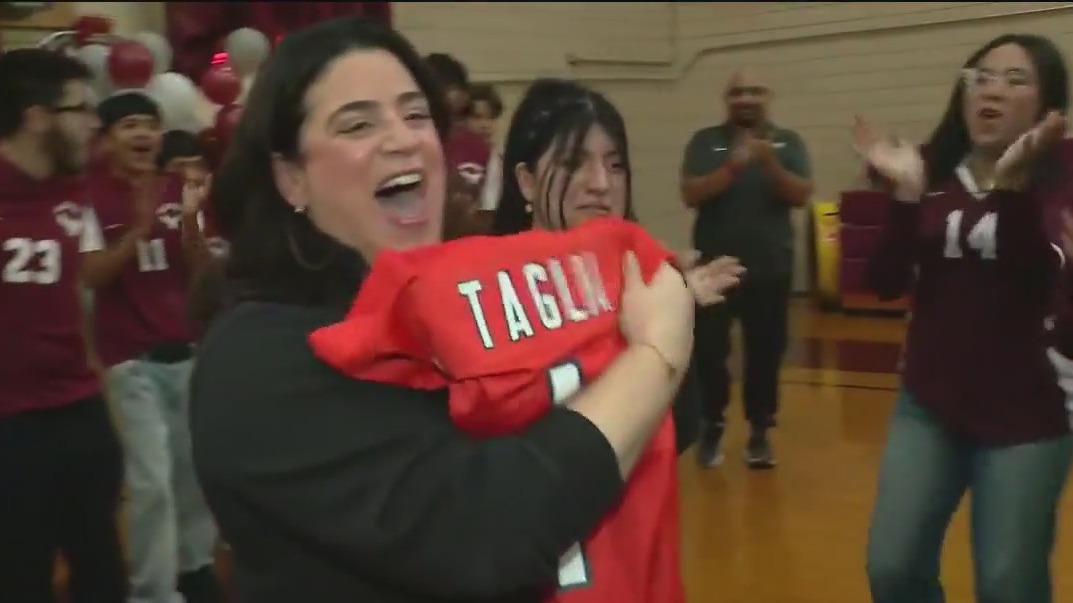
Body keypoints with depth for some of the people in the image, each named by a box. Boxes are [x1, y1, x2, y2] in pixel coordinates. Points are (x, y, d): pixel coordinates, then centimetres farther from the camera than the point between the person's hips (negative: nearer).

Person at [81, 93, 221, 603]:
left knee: (196, 465, 8)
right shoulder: (92, 194, -6)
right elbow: (92, 275, -12)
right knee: (151, 479, -7)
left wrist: (189, 222, -14)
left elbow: (201, 272, 4)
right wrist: (140, 227, -24)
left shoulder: (176, 191, 7)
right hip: (131, 358, -4)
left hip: (186, 349, 4)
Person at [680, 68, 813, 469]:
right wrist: (732, 168, -24)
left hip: (770, 269, 1)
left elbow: (801, 195, -6)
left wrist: (770, 164, -22)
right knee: (708, 351, -1)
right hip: (715, 267, -1)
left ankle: (760, 431, 16)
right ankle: (712, 427, 15)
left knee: (766, 353, 4)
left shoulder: (787, 142, 5)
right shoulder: (706, 141, 2)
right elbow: (691, 195, -10)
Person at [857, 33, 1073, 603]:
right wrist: (905, 193, -18)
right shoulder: (933, 175, 3)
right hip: (928, 407, 3)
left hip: (1024, 417, -3)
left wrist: (1010, 184, -32)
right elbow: (888, 282, -6)